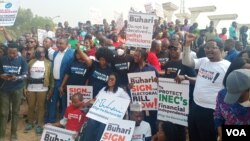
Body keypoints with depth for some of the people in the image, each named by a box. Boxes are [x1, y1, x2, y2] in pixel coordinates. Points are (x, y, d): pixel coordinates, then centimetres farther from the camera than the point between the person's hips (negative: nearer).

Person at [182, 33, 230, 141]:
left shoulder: (228, 67, -12)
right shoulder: (203, 61, 7)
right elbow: (186, 62, 2)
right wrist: (187, 43, -9)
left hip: (211, 111, -7)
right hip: (195, 107, 7)